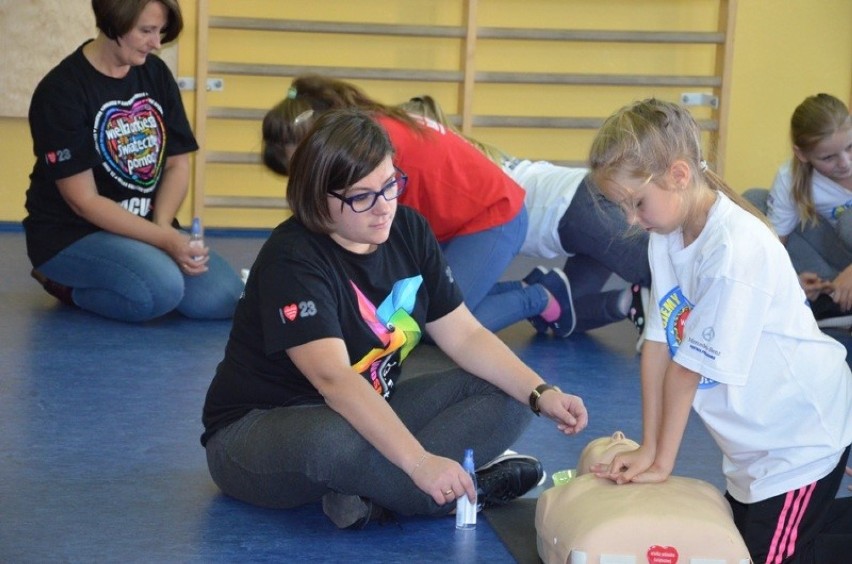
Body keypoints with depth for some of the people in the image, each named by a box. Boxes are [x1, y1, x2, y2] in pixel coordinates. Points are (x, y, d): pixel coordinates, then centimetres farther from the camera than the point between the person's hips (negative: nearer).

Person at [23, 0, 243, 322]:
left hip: (146, 225, 7)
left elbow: (177, 163, 7)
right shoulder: (60, 91, -15)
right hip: (71, 234, -7)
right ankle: (66, 285, -4)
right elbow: (84, 201, -17)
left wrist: (162, 228, -13)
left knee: (223, 298, -14)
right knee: (162, 289, -32)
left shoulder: (156, 73, 4)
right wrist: (165, 240, -24)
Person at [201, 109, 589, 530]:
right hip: (257, 433, -8)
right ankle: (471, 486, -20)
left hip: (367, 416, 8)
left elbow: (465, 336, 1)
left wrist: (541, 394, -14)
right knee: (332, 442, -42)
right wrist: (419, 463, -45)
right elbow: (333, 378, -35)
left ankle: (373, 495, -24)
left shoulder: (408, 231, -1)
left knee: (505, 394, -7)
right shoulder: (292, 259, -23)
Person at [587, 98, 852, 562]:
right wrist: (648, 449, -2)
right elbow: (658, 344, -2)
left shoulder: (734, 248, -28)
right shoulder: (667, 235, -2)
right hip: (753, 439, 9)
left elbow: (690, 366, -22)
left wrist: (662, 462, -15)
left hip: (801, 433, -8)